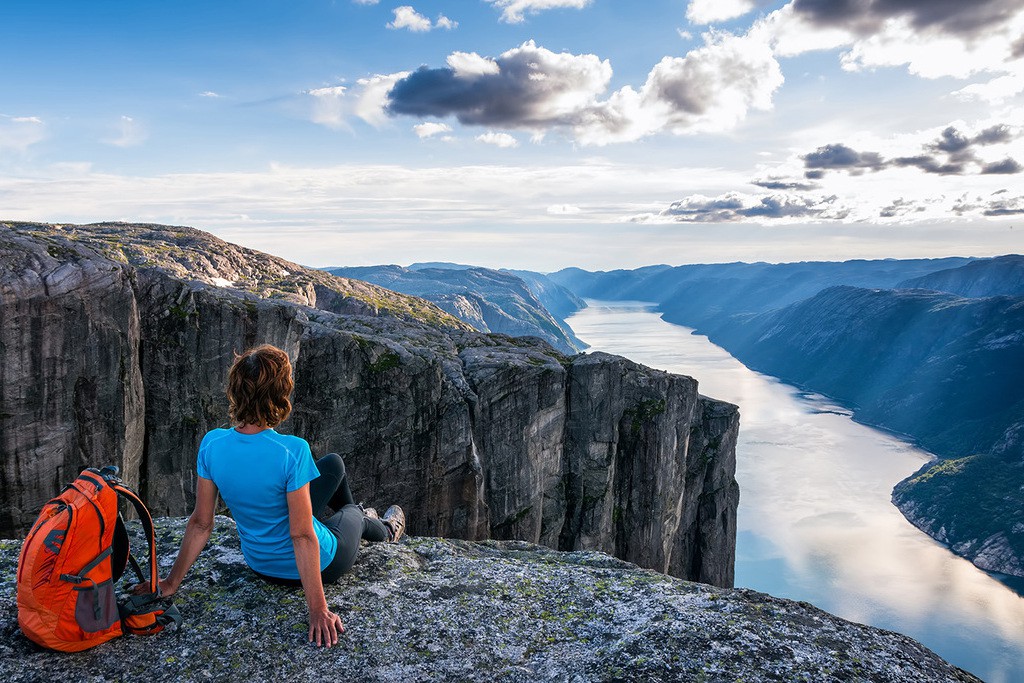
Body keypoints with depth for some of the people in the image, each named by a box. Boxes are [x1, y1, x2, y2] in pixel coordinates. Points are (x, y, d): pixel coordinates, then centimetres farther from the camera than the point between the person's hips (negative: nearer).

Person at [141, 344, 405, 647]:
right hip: (318, 566, -5)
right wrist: (318, 610, -23)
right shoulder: (292, 452, -34)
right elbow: (302, 536, -30)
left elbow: (200, 523, -11)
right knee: (351, 513, 30)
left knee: (333, 463, 24)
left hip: (260, 564, 5)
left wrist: (172, 582, 4)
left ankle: (363, 518, 53)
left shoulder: (212, 444, -18)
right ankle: (385, 530, 63)